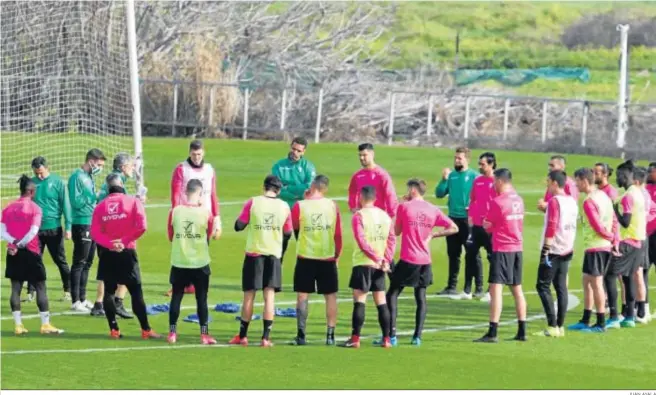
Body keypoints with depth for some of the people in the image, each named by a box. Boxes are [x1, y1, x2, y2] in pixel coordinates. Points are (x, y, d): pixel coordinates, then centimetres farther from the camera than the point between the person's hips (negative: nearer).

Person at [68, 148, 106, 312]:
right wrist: (92, 197, -22)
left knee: (87, 263, 13)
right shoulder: (77, 177, -11)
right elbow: (76, 202, -18)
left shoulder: (90, 177, 14)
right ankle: (75, 301, -3)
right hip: (82, 224, -9)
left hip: (93, 224, 9)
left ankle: (82, 299, 20)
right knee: (79, 263, -6)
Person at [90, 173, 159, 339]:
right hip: (127, 253, -2)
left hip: (107, 255, 2)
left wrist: (110, 243, -14)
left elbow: (95, 232, -7)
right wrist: (125, 241, -8)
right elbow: (141, 226, -14)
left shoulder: (100, 206, 6)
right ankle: (146, 330, 1)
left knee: (109, 290, 11)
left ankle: (114, 329, 8)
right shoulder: (133, 201, -1)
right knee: (136, 291, 2)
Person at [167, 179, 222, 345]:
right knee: (201, 299, 7)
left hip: (179, 263, 1)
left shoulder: (175, 212, -7)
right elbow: (211, 235, 5)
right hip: (200, 263, -1)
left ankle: (172, 333, 11)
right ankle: (204, 334, 7)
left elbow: (171, 236, 4)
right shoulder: (205, 213, -10)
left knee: (176, 297, 10)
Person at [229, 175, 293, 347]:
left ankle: (242, 336, 14)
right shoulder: (284, 207, 0)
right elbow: (288, 233, 8)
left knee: (249, 295, 7)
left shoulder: (252, 203, -7)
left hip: (254, 255, -1)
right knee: (269, 296, 1)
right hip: (274, 255, 1)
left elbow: (238, 226, -3)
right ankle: (266, 338, -4)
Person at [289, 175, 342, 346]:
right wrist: (337, 254, 15)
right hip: (328, 258, 1)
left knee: (302, 296, 5)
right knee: (330, 296, 9)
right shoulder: (333, 206, -2)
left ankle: (301, 335, 0)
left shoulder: (300, 206, -7)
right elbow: (338, 234, 2)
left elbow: (292, 227, 8)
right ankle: (330, 335, 7)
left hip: (305, 257, -1)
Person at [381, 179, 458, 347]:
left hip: (408, 260, -4)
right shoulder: (433, 210, 4)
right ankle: (417, 336, 7)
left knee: (392, 294, 4)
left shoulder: (404, 207, -6)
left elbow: (396, 231, 5)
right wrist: (432, 235, 8)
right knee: (420, 297, 13)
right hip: (425, 261, 4)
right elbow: (453, 228, 2)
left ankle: (392, 335, -5)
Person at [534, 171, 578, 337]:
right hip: (567, 250, 8)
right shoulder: (572, 201, 11)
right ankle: (560, 326, 9)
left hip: (553, 250, -8)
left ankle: (552, 326, -10)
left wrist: (545, 250, -18)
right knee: (561, 287, 10)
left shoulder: (554, 201, -14)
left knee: (543, 286, -3)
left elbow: (551, 227, -19)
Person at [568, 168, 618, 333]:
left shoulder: (589, 202, -17)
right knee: (587, 282, 15)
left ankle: (601, 324, 1)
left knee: (596, 283, -3)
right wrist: (615, 240, 7)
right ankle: (585, 322, 20)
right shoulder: (603, 195, 11)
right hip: (606, 246, 9)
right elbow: (614, 220, 12)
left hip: (595, 247, -9)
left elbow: (598, 227, -18)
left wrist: (611, 237, -1)